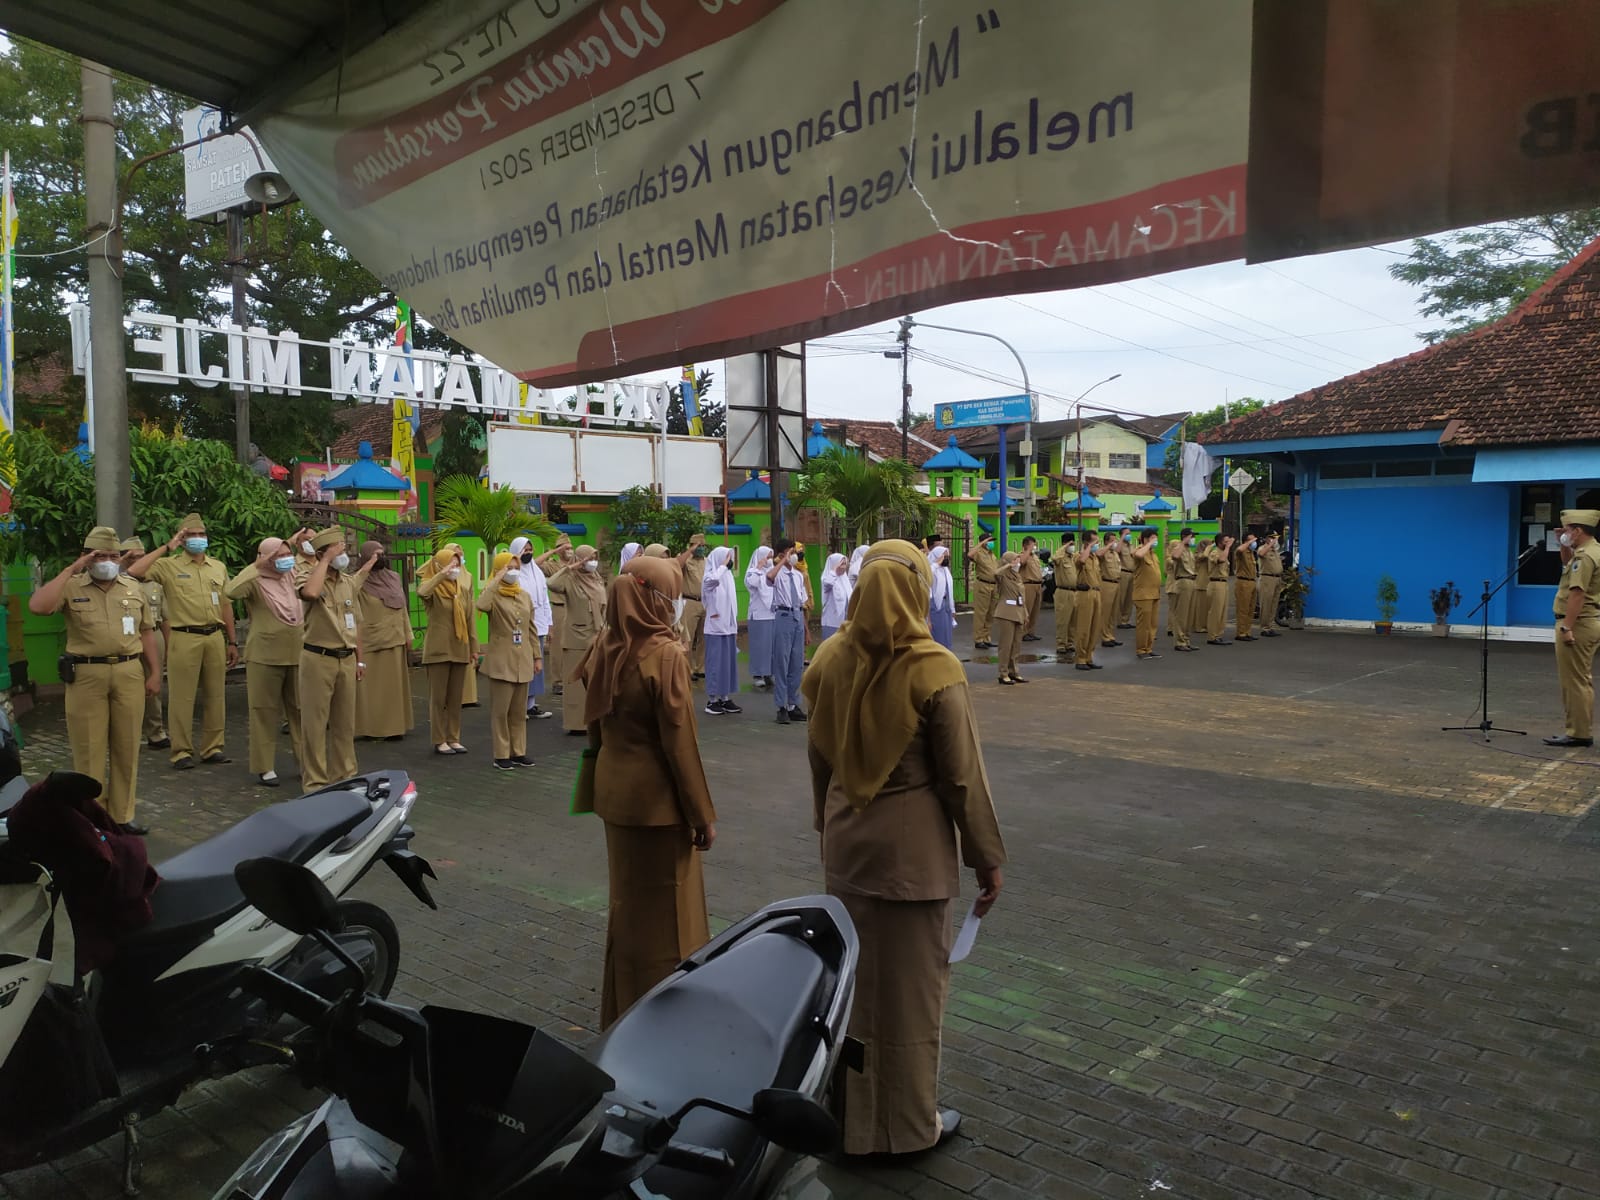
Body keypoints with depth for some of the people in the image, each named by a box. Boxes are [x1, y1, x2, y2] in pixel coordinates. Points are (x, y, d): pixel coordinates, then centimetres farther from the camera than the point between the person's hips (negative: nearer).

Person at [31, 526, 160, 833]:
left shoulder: (134, 588, 10)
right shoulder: (72, 587, -1)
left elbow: (146, 632, 14)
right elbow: (37, 607, -20)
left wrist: (154, 672, 10)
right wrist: (70, 570, -14)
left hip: (129, 673, 3)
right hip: (87, 675, -3)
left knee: (126, 747, 8)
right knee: (89, 750, 4)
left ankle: (122, 815, 19)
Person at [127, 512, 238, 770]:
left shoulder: (218, 567, 14)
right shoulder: (169, 566, 1)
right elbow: (134, 572, -16)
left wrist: (232, 642, 13)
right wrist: (166, 548, -11)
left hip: (215, 637, 4)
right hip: (184, 639, -4)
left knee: (215, 695, 8)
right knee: (182, 696, -1)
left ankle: (213, 748, 18)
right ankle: (181, 751, 7)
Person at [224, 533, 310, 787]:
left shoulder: (295, 575, 9)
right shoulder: (255, 581, -10)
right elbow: (230, 591, -29)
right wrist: (257, 566, -24)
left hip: (298, 655, 5)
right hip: (265, 657, -5)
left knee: (301, 710, 12)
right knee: (265, 712, 4)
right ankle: (264, 767, 12)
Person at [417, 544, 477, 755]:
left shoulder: (464, 586, 8)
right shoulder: (432, 586, -5)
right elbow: (422, 591, -32)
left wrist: (474, 647, 10)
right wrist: (442, 575, -32)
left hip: (460, 648, 5)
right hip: (438, 649, -5)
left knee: (456, 697, 10)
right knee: (438, 697, 1)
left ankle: (454, 738, 18)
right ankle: (439, 741, 8)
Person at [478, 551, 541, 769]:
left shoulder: (525, 596, 11)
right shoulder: (494, 595, -6)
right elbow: (482, 605, -31)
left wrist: (536, 656, 13)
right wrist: (497, 580, -21)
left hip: (522, 660, 5)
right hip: (501, 661, -5)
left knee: (519, 710, 11)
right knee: (500, 709, -1)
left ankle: (518, 752, 19)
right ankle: (501, 754, 7)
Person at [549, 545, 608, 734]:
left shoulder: (598, 581, 11)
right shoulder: (571, 580, -9)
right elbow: (551, 584, -30)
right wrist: (569, 568, -23)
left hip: (597, 638, 6)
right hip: (577, 638, -6)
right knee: (578, 681, -2)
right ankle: (577, 722, 4)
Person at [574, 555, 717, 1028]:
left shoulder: (604, 648, 0)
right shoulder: (666, 655, -20)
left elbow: (595, 727, 8)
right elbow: (680, 743, -19)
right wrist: (703, 814, -11)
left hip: (615, 791, 7)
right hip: (658, 798, -7)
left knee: (627, 898, 21)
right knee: (665, 907, 8)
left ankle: (623, 1007, 36)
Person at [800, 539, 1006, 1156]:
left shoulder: (831, 660, -4)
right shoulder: (933, 670, -19)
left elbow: (819, 756, 7)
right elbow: (963, 774, -14)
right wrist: (987, 858, -3)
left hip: (846, 843, 5)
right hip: (912, 846, -5)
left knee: (853, 976, 18)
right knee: (911, 982, 11)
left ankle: (853, 1115, 36)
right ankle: (910, 1123, 28)